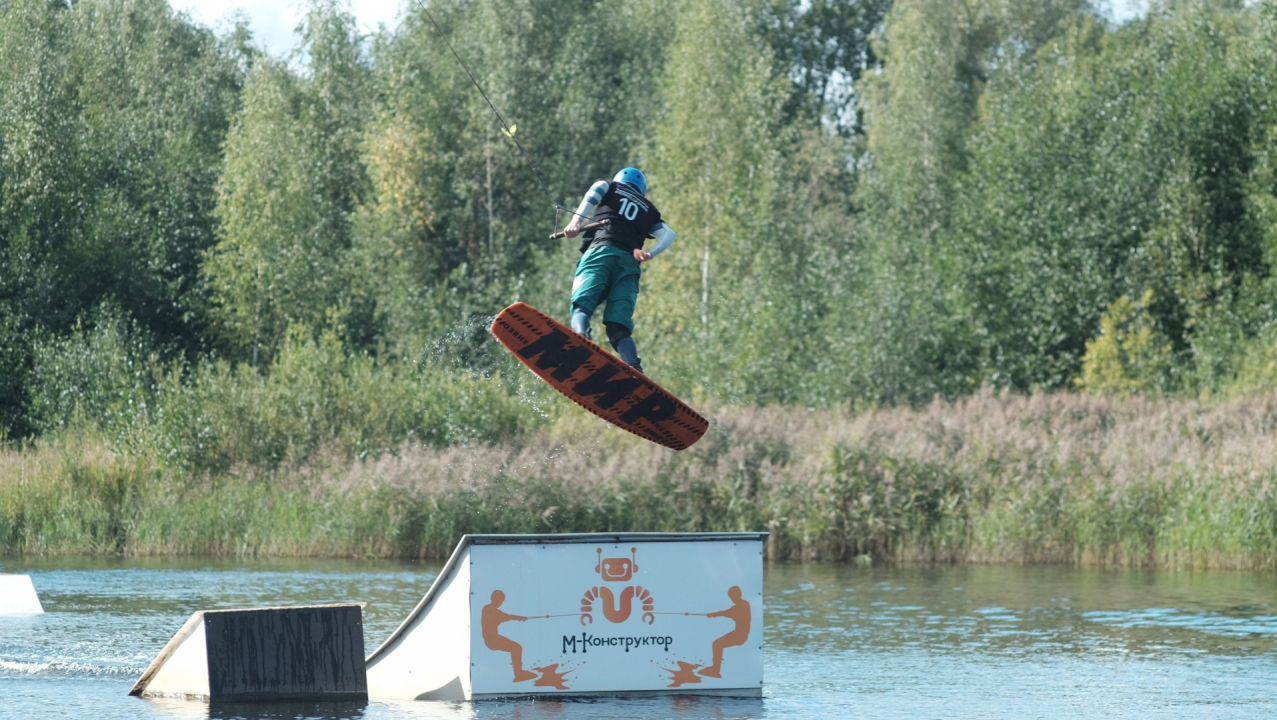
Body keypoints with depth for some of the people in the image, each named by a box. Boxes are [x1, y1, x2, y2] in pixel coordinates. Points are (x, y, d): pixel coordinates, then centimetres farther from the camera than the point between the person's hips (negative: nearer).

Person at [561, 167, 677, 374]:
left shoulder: (608, 187, 28)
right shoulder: (648, 210, 35)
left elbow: (593, 193, 4)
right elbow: (668, 234, 18)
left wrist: (576, 221, -8)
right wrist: (650, 254, 4)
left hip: (600, 250, -3)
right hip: (630, 263, 3)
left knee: (582, 304, -20)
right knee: (619, 327, -5)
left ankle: (580, 336, -53)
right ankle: (633, 366, -32)